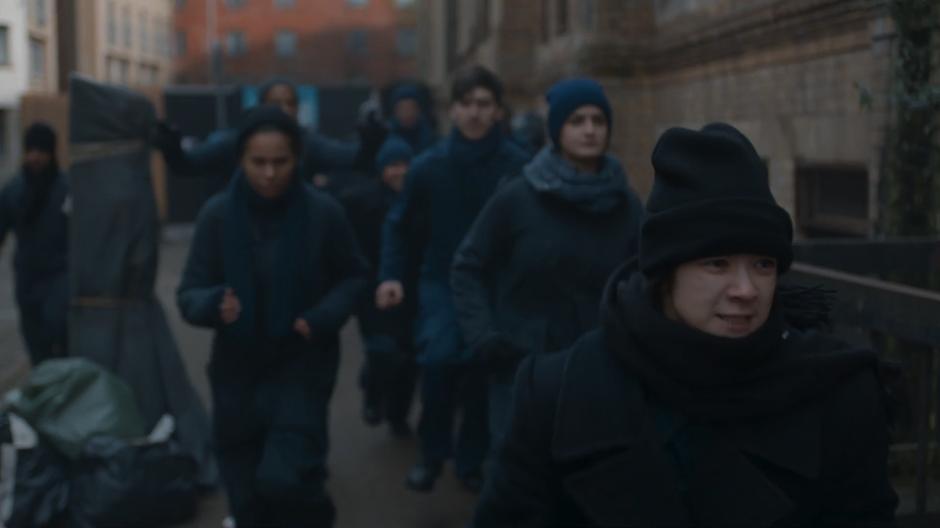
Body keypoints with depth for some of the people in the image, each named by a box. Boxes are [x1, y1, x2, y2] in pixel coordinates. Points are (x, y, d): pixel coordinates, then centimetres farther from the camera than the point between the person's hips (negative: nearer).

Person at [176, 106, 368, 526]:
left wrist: (323, 317, -14)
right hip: (238, 368, 2)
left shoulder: (323, 212, -10)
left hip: (302, 365, -2)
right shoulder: (217, 214, -8)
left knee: (283, 479, -19)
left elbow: (353, 277, 4)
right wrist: (215, 306, -27)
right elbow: (189, 293, -4)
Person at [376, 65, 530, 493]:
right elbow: (399, 225, 7)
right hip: (443, 281, 1)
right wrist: (391, 275, -4)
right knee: (438, 358, -18)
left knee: (482, 374, 6)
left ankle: (471, 461, 28)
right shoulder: (429, 165, -3)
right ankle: (433, 453, 5)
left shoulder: (516, 165, -10)